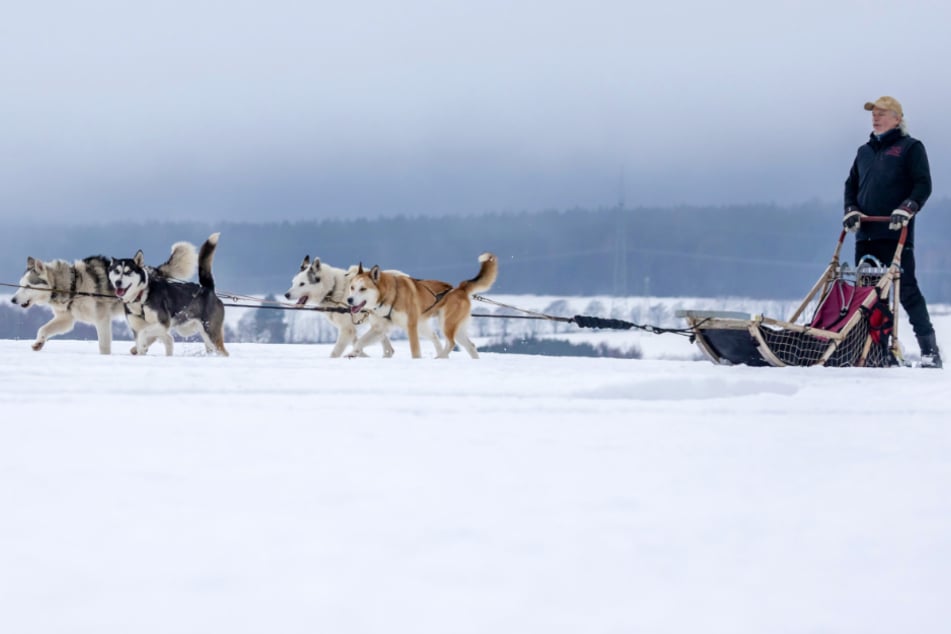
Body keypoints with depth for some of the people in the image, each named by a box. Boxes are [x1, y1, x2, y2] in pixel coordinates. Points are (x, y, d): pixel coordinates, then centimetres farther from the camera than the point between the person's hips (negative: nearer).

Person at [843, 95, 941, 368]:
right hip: (866, 234, 6)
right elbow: (851, 185, 23)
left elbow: (923, 185, -4)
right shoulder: (865, 151, 21)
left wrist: (907, 208, -20)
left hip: (896, 233, -6)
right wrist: (851, 210, 5)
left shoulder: (911, 148, 3)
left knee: (907, 290, -11)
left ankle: (929, 349, -11)